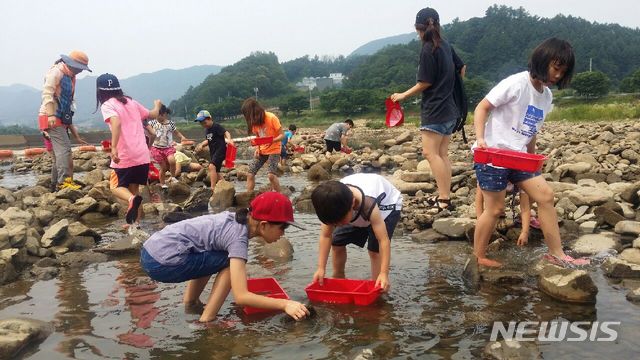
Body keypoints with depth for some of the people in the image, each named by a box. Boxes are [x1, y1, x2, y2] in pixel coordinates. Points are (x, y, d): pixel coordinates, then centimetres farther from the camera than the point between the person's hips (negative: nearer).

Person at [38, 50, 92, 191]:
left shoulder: (70, 76, 17)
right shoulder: (56, 72, -11)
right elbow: (47, 93, -21)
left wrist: (71, 127, 23)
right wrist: (51, 115, -32)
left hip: (60, 119, 10)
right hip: (51, 118, -10)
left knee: (59, 151, 12)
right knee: (64, 148, -18)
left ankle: (55, 183, 17)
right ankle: (64, 181, -22)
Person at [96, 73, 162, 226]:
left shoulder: (107, 105, -6)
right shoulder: (131, 102, 13)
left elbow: (117, 122, -26)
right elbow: (153, 115, 24)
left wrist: (114, 147, -33)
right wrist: (157, 105, 46)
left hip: (124, 156, -5)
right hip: (143, 155, 5)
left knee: (117, 186, 12)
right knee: (134, 187, 18)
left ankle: (132, 199, -21)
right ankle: (135, 223, 16)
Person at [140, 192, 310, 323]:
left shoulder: (236, 219, 7)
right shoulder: (238, 237, -17)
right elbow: (241, 296, -22)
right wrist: (285, 304, -19)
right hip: (163, 263, -9)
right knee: (232, 262, -7)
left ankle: (190, 304, 24)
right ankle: (207, 321, -4)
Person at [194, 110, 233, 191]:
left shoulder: (216, 126, -11)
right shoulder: (206, 130, 13)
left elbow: (226, 133, -22)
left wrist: (229, 139, -42)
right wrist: (201, 145, 6)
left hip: (220, 150, -10)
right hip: (213, 152, 10)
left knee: (212, 166, -26)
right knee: (215, 171, 15)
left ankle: (213, 188, -30)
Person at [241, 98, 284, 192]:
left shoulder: (272, 118, -18)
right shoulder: (255, 121, 0)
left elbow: (282, 135, -15)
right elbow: (258, 137, 9)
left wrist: (272, 140, -33)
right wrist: (257, 149, -8)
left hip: (273, 150, -6)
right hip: (262, 150, 6)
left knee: (271, 175, -23)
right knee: (250, 173, -4)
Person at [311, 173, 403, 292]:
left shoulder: (369, 205, -45)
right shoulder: (334, 205, -32)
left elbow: (383, 240, -44)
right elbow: (326, 236, -23)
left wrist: (384, 273, -50)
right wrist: (321, 268, -27)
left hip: (386, 205, -5)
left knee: (374, 248, -22)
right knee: (337, 242, 6)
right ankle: (338, 280, 26)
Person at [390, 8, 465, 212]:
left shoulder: (428, 50, -12)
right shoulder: (446, 46, 11)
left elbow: (425, 82, -13)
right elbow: (461, 68, 23)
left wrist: (403, 95, -1)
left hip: (435, 110, -9)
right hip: (449, 110, 9)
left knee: (430, 153, -11)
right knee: (442, 154, 9)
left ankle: (444, 199, -16)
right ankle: (445, 197, 10)